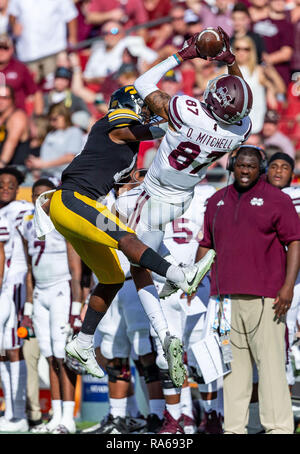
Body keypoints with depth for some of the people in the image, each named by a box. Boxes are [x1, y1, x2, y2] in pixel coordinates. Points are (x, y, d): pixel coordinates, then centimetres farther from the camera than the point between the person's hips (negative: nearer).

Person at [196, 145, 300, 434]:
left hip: (264, 298, -5)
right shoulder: (217, 201, 16)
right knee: (233, 364, 6)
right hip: (226, 297, 5)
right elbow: (206, 244, 22)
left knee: (270, 361, -8)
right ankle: (233, 428, 9)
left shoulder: (276, 200, 2)